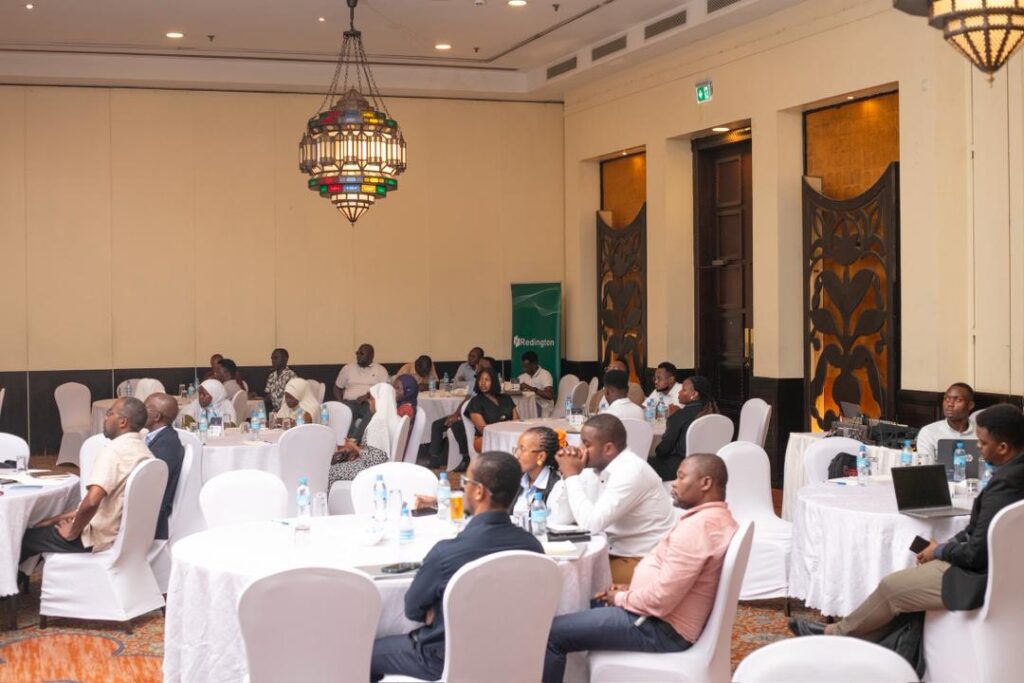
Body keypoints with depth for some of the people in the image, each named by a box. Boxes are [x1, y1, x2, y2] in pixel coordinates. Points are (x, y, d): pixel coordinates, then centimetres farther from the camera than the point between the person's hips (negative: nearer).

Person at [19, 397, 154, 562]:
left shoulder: (115, 450, -23)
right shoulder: (144, 452, 4)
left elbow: (92, 501, -34)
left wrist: (72, 532, -18)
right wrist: (76, 514, 12)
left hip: (100, 539, -8)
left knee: (27, 536, 10)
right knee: (44, 525, 25)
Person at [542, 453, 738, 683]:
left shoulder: (697, 526, -25)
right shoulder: (718, 517, 8)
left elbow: (660, 600, -28)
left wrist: (621, 598, -10)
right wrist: (632, 590, 9)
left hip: (660, 628, -11)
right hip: (665, 618, 11)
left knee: (551, 632, -11)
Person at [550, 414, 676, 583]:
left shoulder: (631, 471, -21)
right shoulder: (598, 469, 4)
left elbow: (592, 523, -27)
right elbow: (560, 518, 4)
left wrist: (572, 475, -17)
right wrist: (568, 475, -7)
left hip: (644, 561, -8)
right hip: (615, 553, 8)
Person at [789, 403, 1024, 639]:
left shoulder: (1003, 485, -29)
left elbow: (977, 555, -25)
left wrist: (940, 551, -7)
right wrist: (947, 546, 0)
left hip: (980, 578, -9)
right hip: (992, 562, 9)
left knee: (891, 586, 3)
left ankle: (839, 632, 25)